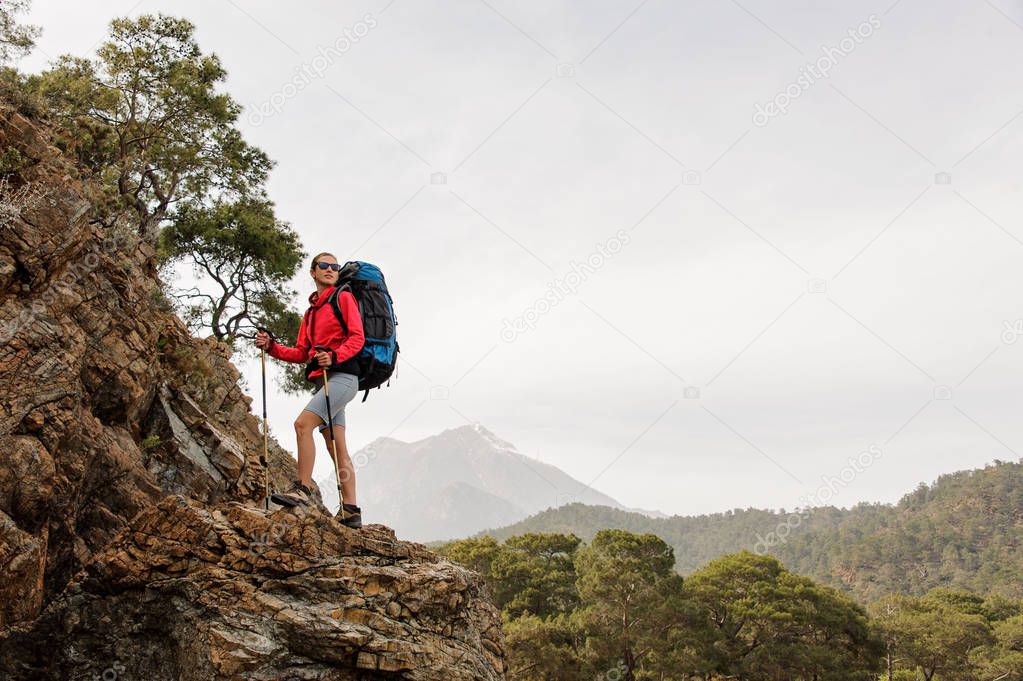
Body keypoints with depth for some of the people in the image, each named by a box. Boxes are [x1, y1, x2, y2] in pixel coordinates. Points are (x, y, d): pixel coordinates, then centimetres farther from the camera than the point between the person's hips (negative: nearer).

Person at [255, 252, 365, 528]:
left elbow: (357, 338, -9)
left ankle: (303, 489, -22)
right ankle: (350, 511, 1)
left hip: (342, 376, -8)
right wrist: (271, 346, 7)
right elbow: (302, 353, 20)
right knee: (337, 447, 3)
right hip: (322, 380, 8)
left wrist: (334, 356, -25)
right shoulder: (311, 312, 25)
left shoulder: (343, 298, 3)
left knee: (303, 423, -22)